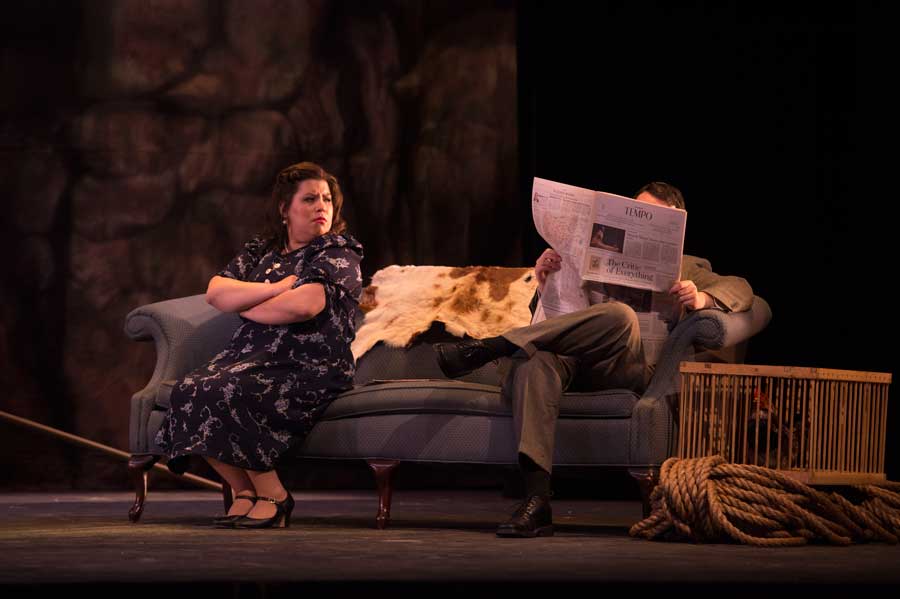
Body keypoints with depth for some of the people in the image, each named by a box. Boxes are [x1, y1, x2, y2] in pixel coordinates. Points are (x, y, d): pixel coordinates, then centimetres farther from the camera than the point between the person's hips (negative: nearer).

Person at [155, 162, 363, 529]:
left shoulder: (339, 254, 1)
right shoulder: (260, 252, 20)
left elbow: (303, 305, -18)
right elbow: (215, 292, 3)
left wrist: (244, 304, -2)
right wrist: (278, 287, -8)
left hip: (309, 370, -6)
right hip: (252, 359, 6)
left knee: (224, 394, -32)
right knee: (188, 391, -23)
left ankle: (273, 496, -17)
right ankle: (244, 491, -10)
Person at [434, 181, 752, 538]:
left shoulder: (687, 268, 28)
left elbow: (740, 289, 8)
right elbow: (553, 319, 28)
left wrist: (701, 298, -14)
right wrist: (547, 287, 5)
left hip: (628, 368, -2)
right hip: (570, 363, 2)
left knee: (620, 316, -37)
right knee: (533, 358, -36)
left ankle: (489, 348, -32)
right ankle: (536, 501, -47)